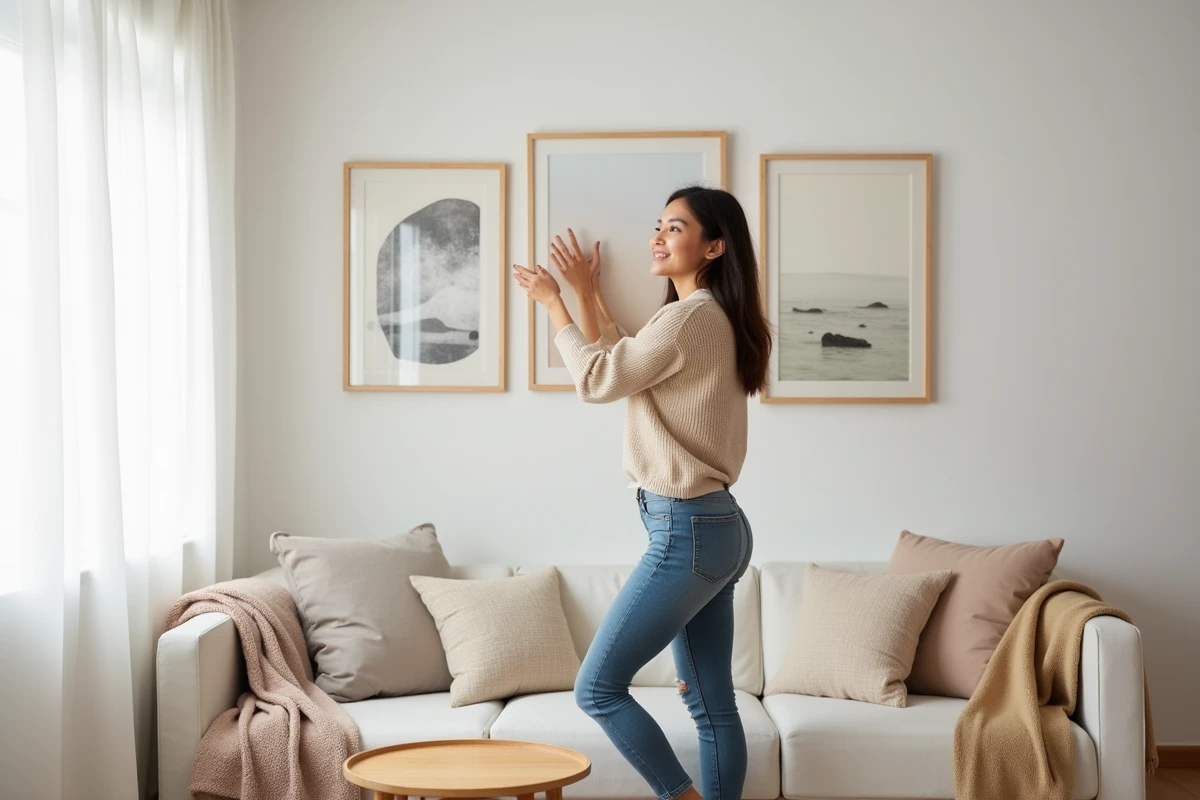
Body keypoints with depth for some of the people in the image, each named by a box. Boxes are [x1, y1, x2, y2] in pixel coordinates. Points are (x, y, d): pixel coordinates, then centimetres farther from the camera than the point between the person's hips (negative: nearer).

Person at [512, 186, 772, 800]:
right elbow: (618, 366, 22)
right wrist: (587, 294, 23)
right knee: (712, 707, 11)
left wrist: (553, 303, 5)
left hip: (686, 531, -10)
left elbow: (597, 381, -7)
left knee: (597, 689, -2)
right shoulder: (714, 318, 15)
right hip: (717, 528, 10)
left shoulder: (691, 315, -16)